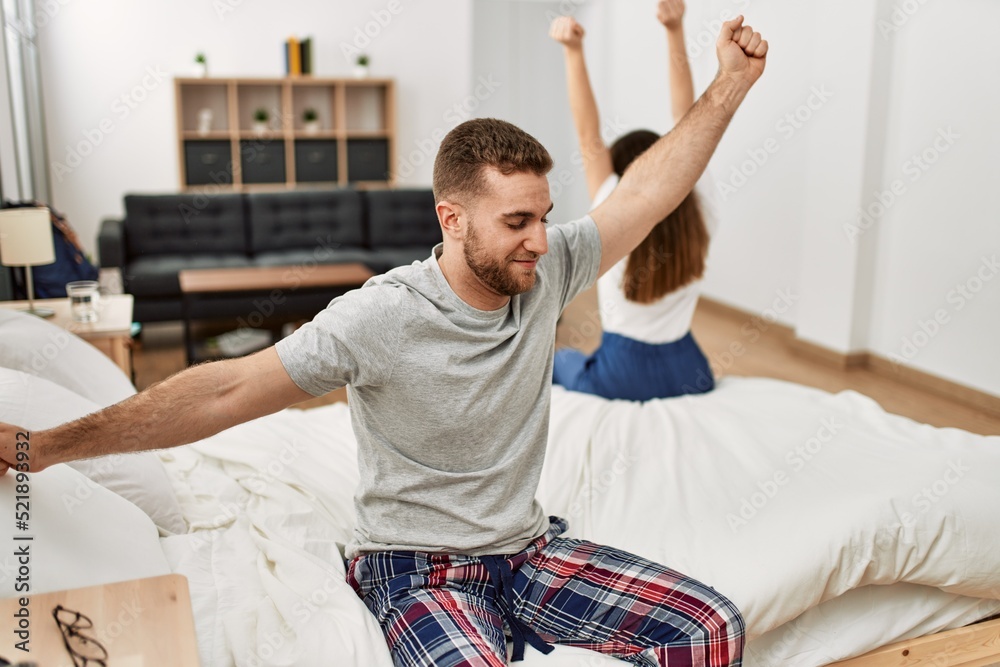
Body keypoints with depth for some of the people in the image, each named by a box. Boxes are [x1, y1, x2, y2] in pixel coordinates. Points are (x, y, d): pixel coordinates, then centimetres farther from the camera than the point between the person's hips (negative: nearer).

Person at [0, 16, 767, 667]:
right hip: (419, 567, -5)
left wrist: (730, 85, 0)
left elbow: (649, 192, 2)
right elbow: (226, 391, -19)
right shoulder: (378, 317, -20)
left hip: (527, 549, 6)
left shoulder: (546, 275, -4)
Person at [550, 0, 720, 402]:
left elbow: (588, 137, -18)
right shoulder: (693, 219, -7)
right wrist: (675, 34, -10)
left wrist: (574, 53, -26)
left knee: (559, 360, 28)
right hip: (691, 373, 3)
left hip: (622, 376, -3)